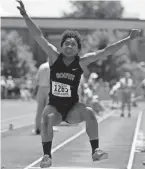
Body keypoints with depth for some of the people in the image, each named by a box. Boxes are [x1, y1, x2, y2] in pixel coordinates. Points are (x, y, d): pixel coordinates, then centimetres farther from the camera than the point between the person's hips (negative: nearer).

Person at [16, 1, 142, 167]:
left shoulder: (82, 61, -5)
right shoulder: (54, 56, -5)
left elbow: (105, 51, -9)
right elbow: (38, 35, -11)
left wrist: (128, 39, -14)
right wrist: (25, 15, -19)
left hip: (73, 108, 0)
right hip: (54, 106, 0)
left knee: (89, 112, -28)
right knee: (47, 117, -31)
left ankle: (95, 151, -19)